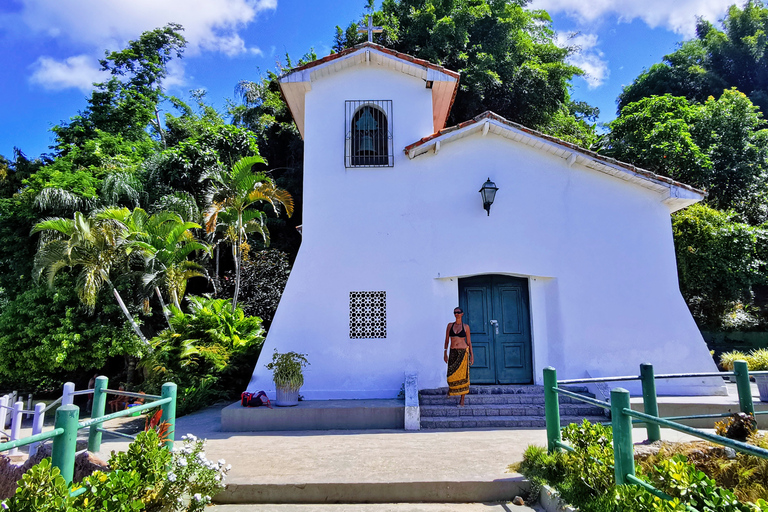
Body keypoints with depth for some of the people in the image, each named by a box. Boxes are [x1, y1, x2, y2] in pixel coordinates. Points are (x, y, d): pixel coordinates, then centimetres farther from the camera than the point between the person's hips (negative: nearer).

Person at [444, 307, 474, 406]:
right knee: (452, 374, -3)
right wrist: (445, 353, 3)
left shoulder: (466, 326, 3)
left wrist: (472, 355, 2)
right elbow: (447, 340, 8)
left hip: (463, 352, -1)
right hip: (453, 352, 1)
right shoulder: (450, 325, 7)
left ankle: (462, 399, 8)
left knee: (463, 375, -2)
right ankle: (451, 388, 32)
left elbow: (469, 342, 6)